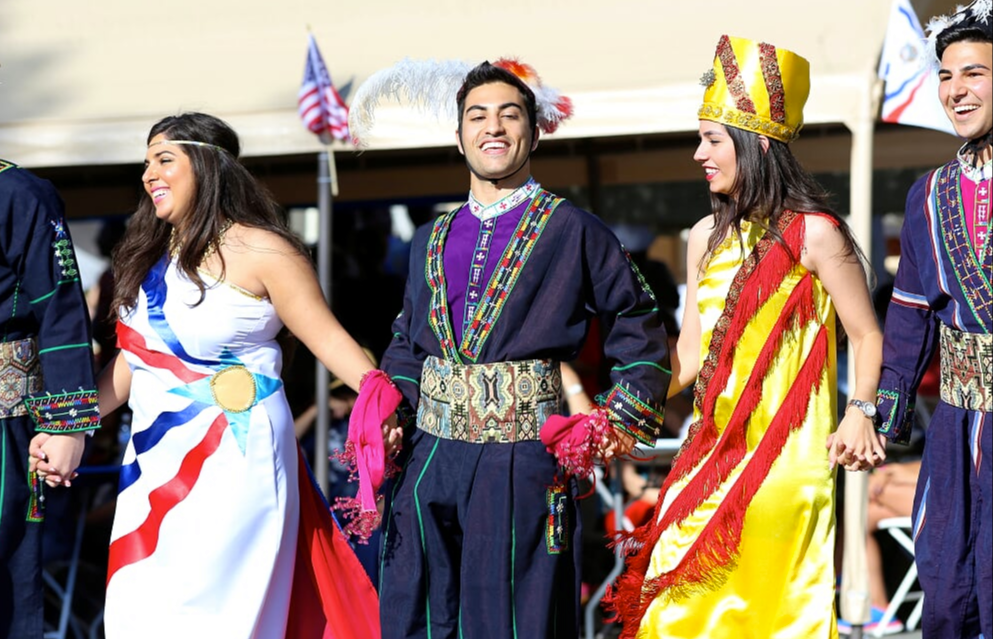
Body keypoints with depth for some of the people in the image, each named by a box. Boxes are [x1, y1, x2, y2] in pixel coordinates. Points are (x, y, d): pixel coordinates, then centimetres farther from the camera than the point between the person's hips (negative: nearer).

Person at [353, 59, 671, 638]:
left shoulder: (573, 231, 3)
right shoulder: (431, 242, 17)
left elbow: (639, 326, 7)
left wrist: (625, 415, -3)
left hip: (522, 461, -4)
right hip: (429, 458, 5)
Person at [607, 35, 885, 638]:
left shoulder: (811, 234, -7)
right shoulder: (708, 237, 12)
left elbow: (868, 337, -5)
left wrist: (859, 413, -19)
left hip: (784, 462, -6)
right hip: (711, 453, 6)